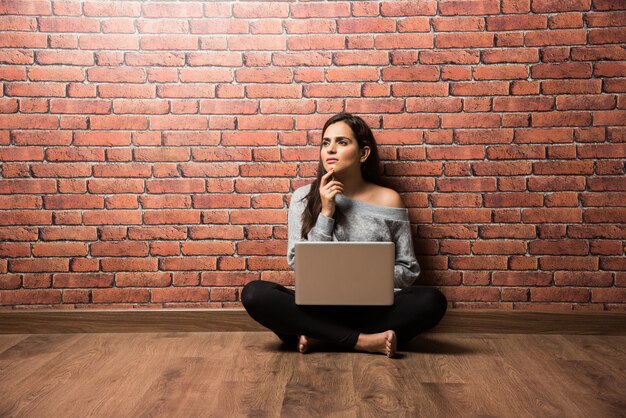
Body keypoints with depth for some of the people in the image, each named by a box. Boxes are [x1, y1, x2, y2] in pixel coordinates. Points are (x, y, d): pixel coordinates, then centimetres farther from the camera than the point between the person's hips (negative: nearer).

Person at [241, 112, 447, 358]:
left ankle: (322, 336, -20)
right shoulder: (304, 198, 4)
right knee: (254, 293, -26)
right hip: (316, 307, 0)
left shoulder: (388, 200, 2)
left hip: (372, 307, 0)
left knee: (432, 301, -27)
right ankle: (361, 341, -22)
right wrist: (325, 213, -10)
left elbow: (408, 271, 7)